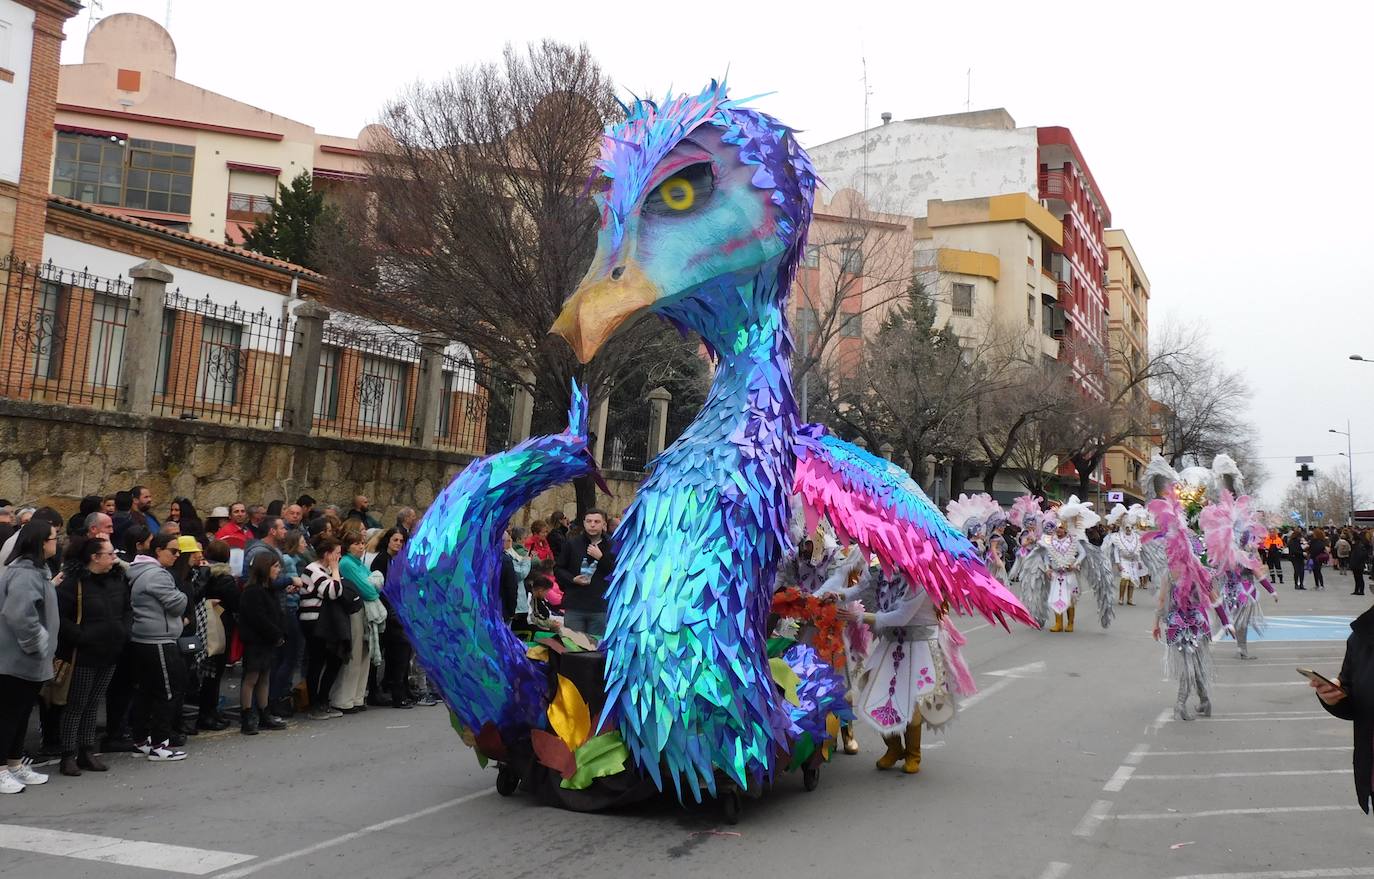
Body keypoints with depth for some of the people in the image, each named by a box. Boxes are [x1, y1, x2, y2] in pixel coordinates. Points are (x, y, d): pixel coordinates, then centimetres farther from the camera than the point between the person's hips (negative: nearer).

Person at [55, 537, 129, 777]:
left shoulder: (117, 581, 6)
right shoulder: (73, 582, -15)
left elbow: (128, 609, 18)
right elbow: (60, 616, -19)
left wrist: (123, 631, 3)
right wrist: (81, 637, -21)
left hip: (110, 653, 6)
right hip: (83, 655, -6)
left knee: (93, 705, 14)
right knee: (76, 706, 2)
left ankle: (87, 752, 22)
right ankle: (69, 756, 9)